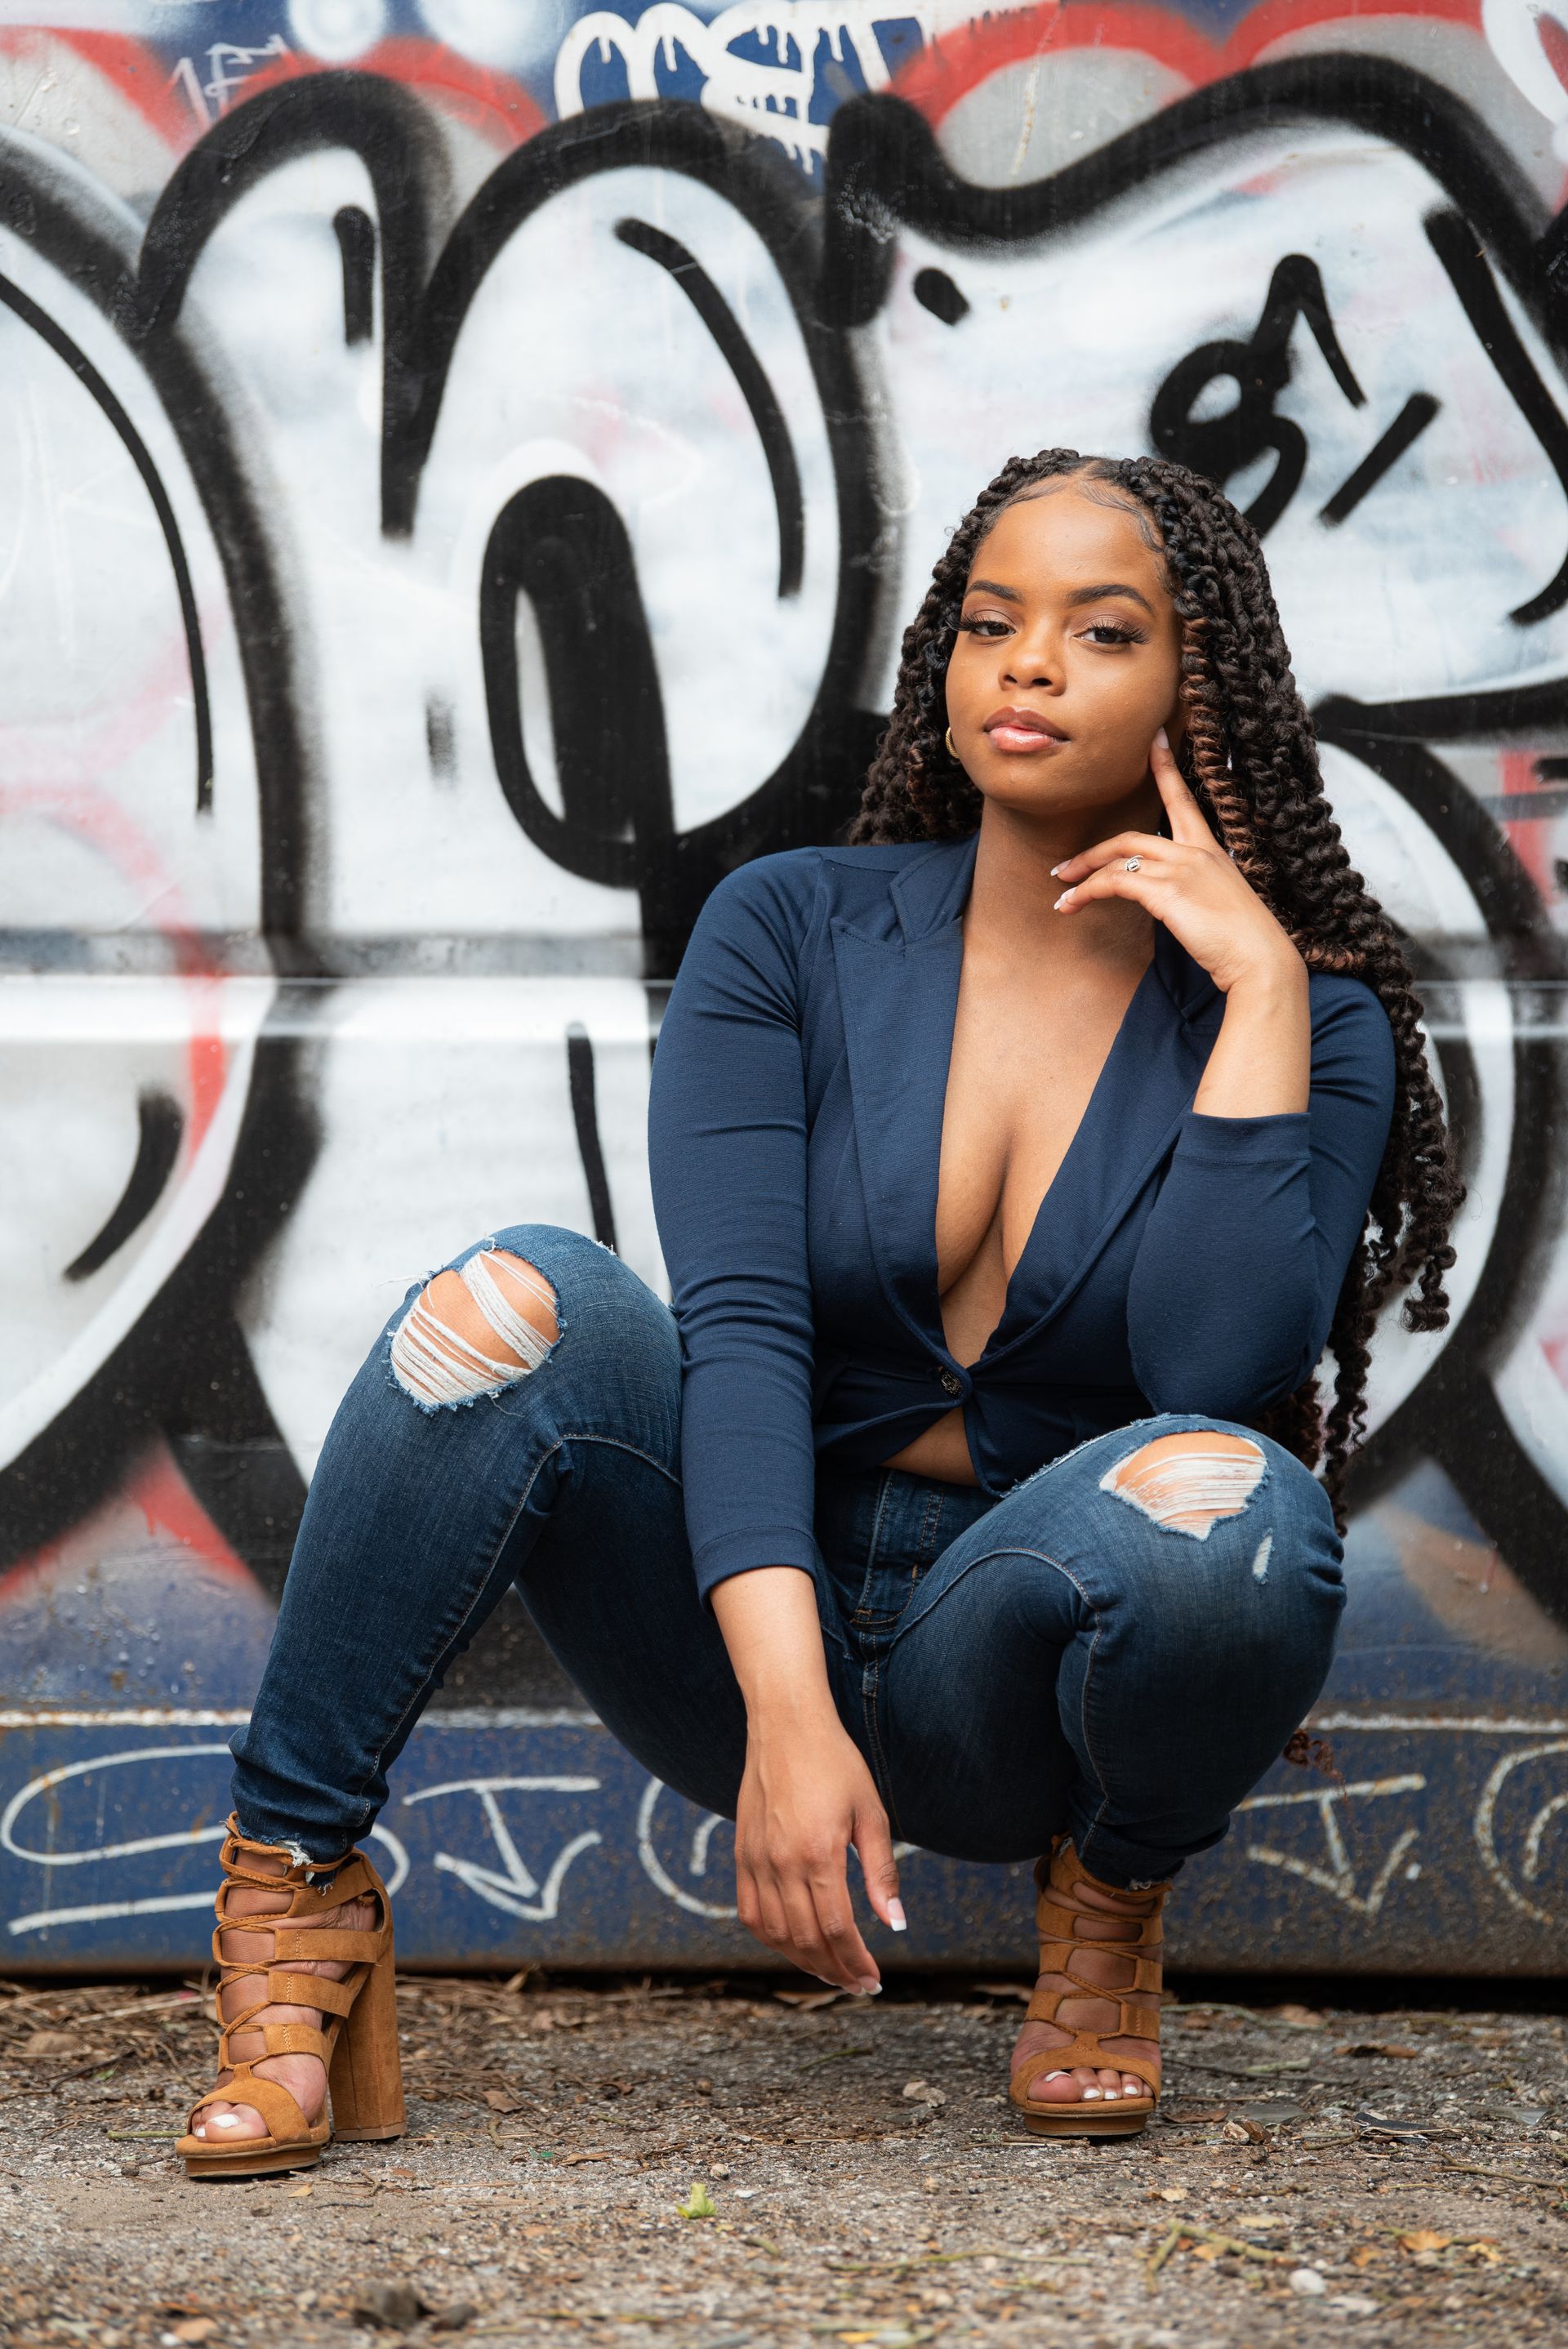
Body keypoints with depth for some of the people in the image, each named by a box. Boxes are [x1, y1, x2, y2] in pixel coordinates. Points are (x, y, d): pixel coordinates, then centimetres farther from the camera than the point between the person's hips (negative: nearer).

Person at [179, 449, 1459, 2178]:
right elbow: (737, 1324, -15)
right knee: (520, 1303, -27)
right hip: (756, 1628, 1)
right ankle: (292, 1895, -19)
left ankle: (1110, 1900, -3)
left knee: (1225, 1497, -35)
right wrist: (785, 1710, -29)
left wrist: (1264, 988, -18)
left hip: (1012, 1682, 0)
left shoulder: (1304, 1020, -2)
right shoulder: (794, 931, 0)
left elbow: (1221, 1370, -20)